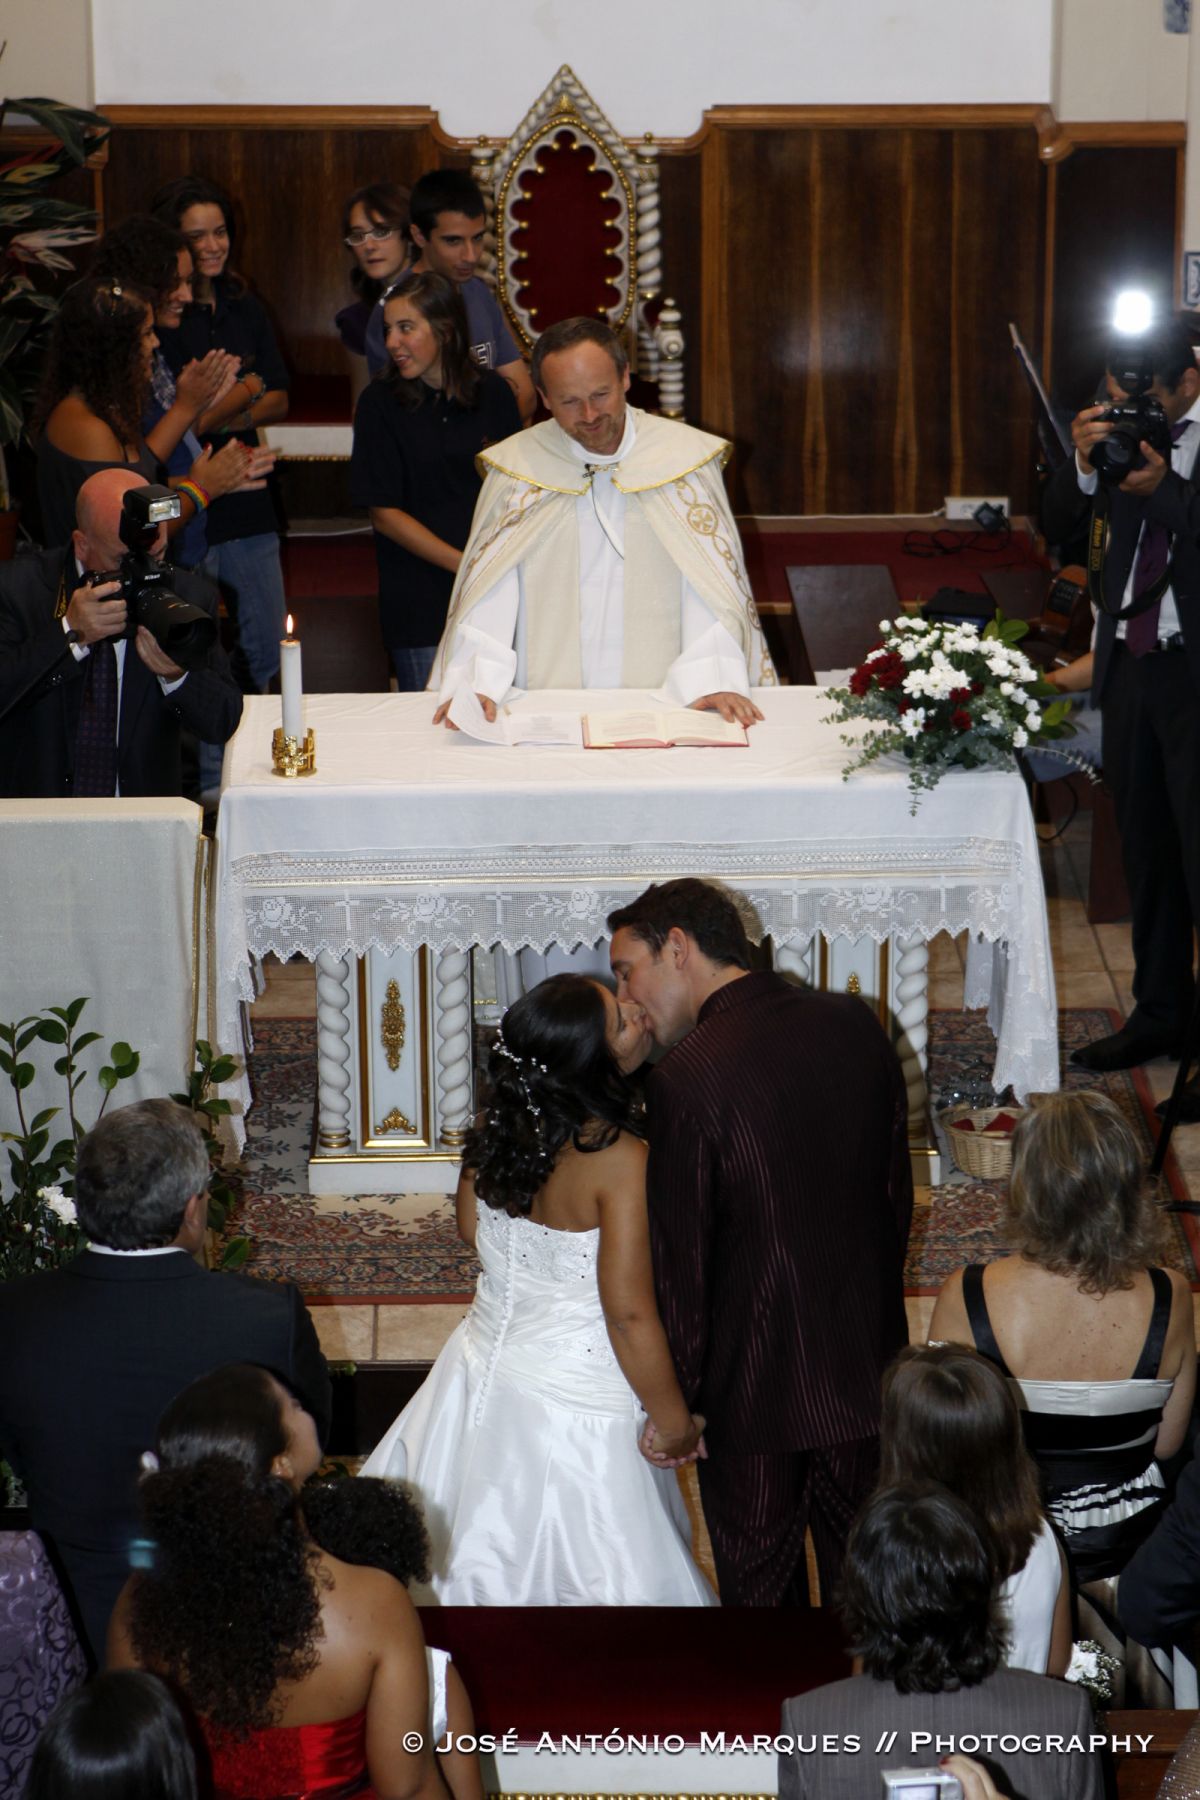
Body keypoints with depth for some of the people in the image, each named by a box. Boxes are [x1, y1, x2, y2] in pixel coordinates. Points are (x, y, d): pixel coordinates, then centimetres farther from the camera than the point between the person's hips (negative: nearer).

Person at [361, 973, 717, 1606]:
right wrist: (674, 1423, -10)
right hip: (572, 1405, -7)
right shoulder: (618, 1159, -25)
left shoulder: (493, 1131, -6)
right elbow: (629, 1315, -22)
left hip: (483, 1371, 7)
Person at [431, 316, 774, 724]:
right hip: (547, 710, 1)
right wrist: (474, 683, -15)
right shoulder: (514, 467, 6)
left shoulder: (687, 457, 5)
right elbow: (491, 592, 1)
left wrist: (714, 680, -17)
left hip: (664, 703, 0)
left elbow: (709, 582, -1)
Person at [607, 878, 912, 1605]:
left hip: (753, 1381, -5)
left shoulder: (684, 1081, -23)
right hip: (866, 1358, 5)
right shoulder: (857, 1026, -5)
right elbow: (897, 1190, 5)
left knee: (759, 1579, 16)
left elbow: (680, 1265, -18)